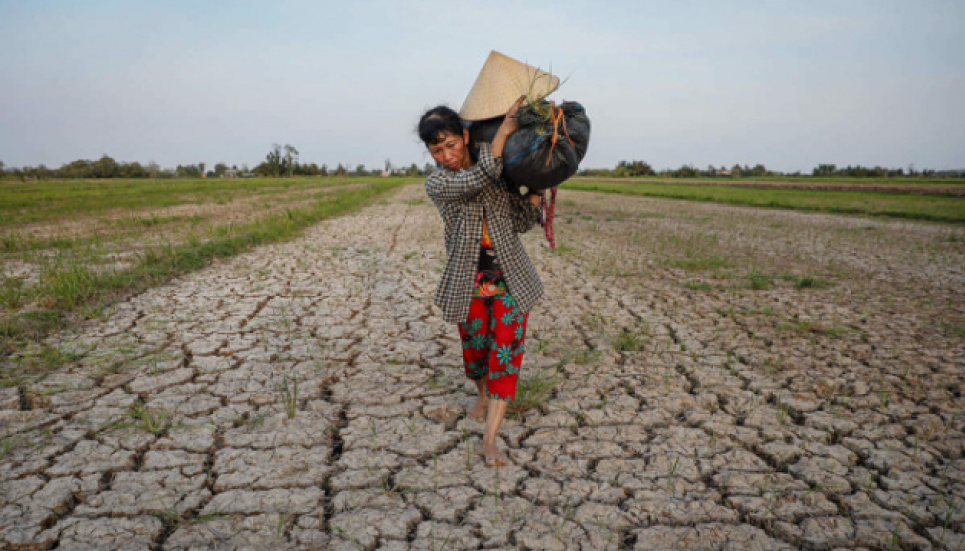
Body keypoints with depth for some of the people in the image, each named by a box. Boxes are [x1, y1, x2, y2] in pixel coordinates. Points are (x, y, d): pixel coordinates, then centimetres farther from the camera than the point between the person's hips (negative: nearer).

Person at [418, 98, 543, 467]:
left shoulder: (502, 173, 2)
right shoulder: (436, 184, -6)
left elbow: (521, 224, 5)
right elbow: (477, 180, -27)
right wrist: (505, 129, -25)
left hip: (510, 280, 1)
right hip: (469, 285, -1)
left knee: (506, 354, -7)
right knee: (475, 351, 14)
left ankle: (489, 440, -2)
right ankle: (482, 396, 47)